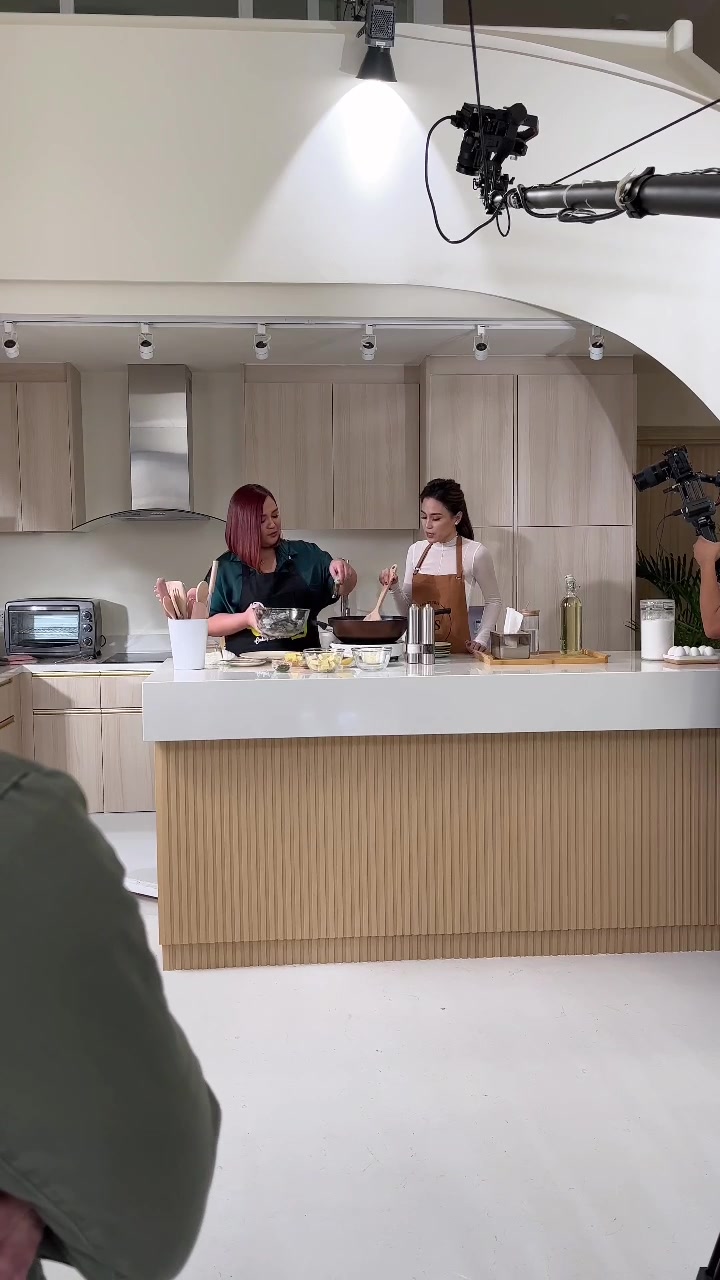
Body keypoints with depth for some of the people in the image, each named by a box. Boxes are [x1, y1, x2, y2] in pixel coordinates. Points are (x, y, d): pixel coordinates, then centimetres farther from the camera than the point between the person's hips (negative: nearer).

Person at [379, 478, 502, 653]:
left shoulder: (475, 553, -3)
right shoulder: (416, 551, 10)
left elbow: (493, 601, 9)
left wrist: (481, 639, -1)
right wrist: (395, 587, -3)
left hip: (458, 653, -4)